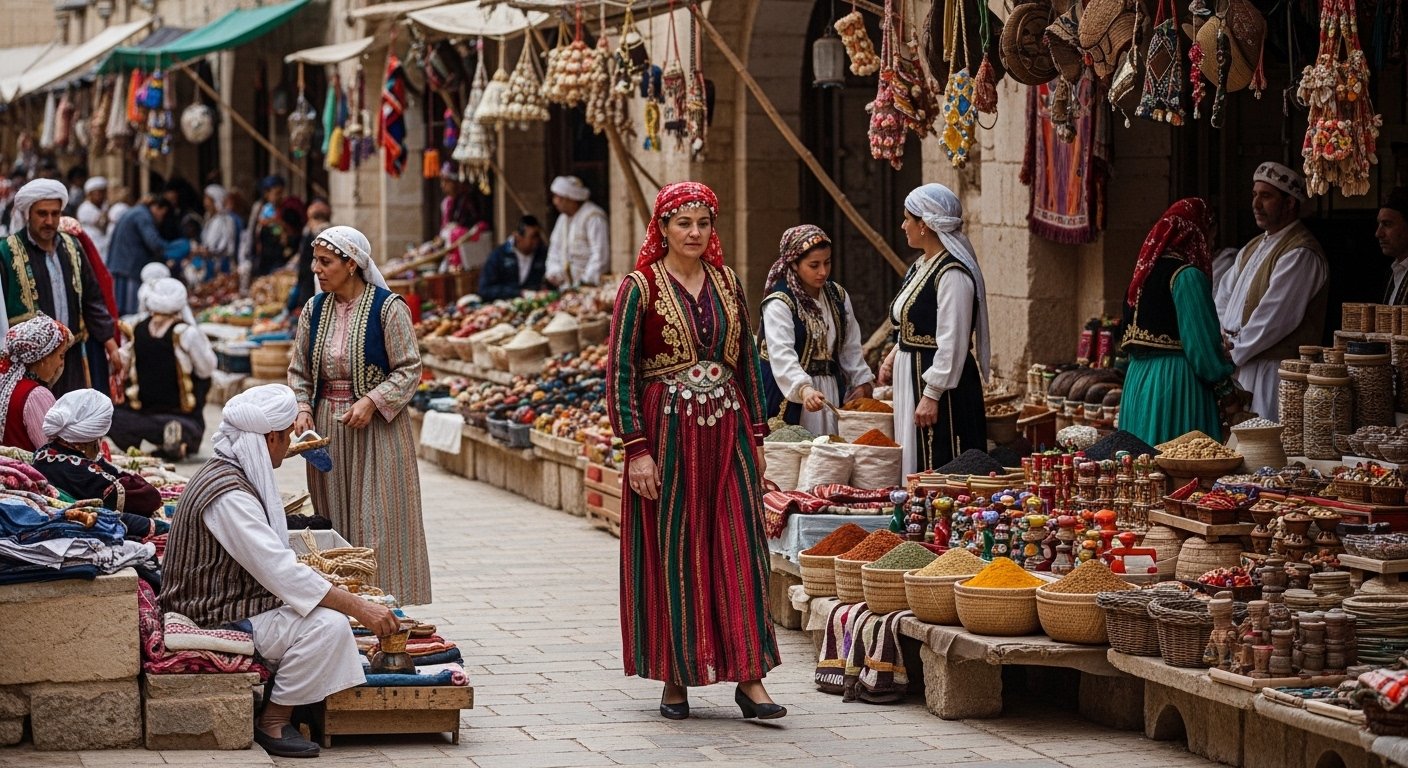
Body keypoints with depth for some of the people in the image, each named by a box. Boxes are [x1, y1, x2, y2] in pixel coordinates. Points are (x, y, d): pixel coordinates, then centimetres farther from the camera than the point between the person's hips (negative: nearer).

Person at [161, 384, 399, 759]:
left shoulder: (229, 474, 10)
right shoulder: (229, 495, -24)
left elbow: (269, 560, 20)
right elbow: (280, 572, -29)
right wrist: (359, 608, -28)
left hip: (238, 599, 11)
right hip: (221, 618, -11)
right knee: (328, 624, -24)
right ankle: (273, 723, -9)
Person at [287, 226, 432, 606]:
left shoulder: (387, 307, -9)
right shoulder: (314, 309, 7)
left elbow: (409, 369, -9)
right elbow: (299, 371, 11)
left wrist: (371, 401, -21)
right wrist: (303, 408, -7)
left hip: (376, 428, -5)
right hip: (327, 428, 5)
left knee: (378, 524, -5)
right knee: (333, 527, 6)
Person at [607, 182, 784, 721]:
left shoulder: (726, 283, 10)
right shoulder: (641, 287, -4)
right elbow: (619, 372, -6)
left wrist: (755, 435, 11)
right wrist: (636, 448, -13)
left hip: (727, 432, 4)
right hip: (667, 432, -4)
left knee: (739, 548, -2)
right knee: (672, 551, 2)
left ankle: (749, 676, -1)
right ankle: (675, 677, 11)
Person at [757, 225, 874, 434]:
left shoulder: (838, 297, 10)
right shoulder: (779, 303, -13)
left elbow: (850, 347, 19)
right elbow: (782, 356, -26)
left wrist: (862, 382, 10)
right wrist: (804, 389, -40)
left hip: (832, 392, 6)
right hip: (790, 397, -6)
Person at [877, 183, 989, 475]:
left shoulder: (952, 273, -18)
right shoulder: (921, 267, 13)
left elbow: (952, 343, -21)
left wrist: (932, 395, -22)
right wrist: (895, 355, 8)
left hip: (943, 390, -10)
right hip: (911, 379, 10)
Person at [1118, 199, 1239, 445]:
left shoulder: (1146, 271, 13)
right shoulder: (1187, 275, -12)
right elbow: (1204, 339, -14)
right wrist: (1225, 387, -3)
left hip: (1137, 378, 8)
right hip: (1176, 379, -8)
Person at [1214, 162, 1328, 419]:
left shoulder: (1301, 254, -13)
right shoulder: (1253, 248, 18)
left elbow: (1275, 318, -17)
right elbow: (1224, 296, 17)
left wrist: (1234, 351, -9)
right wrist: (1223, 337, -2)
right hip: (1243, 367, 9)